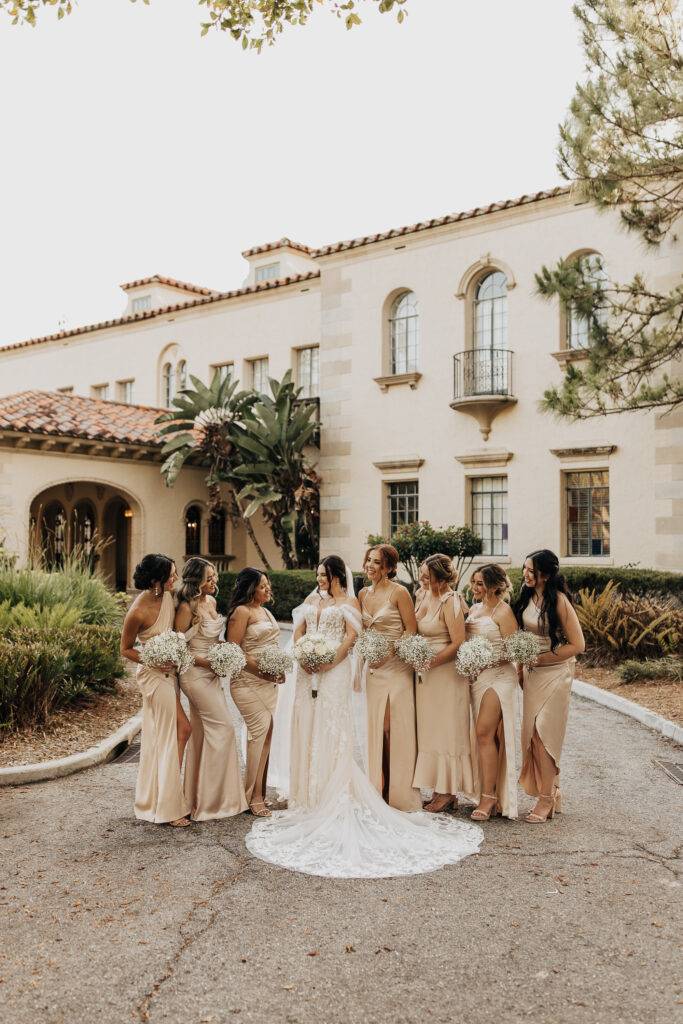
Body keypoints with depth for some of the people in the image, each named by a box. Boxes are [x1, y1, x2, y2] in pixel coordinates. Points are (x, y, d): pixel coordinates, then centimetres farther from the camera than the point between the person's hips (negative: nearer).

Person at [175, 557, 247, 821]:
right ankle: (210, 799, 3)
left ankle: (196, 795, 21)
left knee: (203, 732, 12)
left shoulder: (211, 601, 9)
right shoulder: (187, 607, -16)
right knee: (222, 726, -7)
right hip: (195, 674, -8)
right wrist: (204, 661, -17)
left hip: (212, 673, 8)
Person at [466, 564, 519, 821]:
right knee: (485, 735, 8)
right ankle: (492, 795, 15)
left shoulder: (503, 611, -8)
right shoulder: (474, 609, 15)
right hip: (476, 677, 8)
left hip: (498, 676, -8)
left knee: (485, 732, -15)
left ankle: (488, 797, -9)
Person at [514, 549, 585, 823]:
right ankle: (553, 793, 20)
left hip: (555, 672, -7)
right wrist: (520, 667, 10)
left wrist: (541, 658, -15)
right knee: (531, 732, 7)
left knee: (543, 733, -6)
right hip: (532, 672, 7)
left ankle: (546, 799, 7)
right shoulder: (526, 595, 3)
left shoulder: (558, 600, -17)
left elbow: (577, 645, -15)